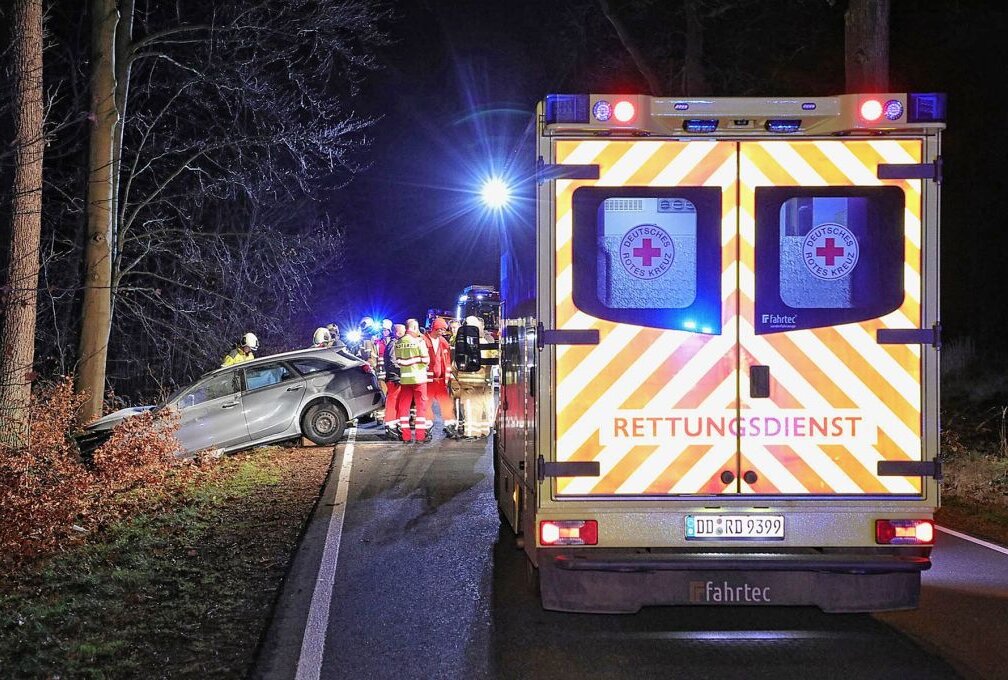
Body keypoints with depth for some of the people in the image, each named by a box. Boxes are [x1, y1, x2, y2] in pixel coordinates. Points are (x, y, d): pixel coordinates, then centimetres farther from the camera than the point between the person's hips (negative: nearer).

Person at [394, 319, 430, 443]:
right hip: (418, 376, -4)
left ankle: (406, 435, 10)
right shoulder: (419, 341, -9)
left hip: (404, 377, 4)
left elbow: (397, 360, 4)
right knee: (421, 405, 3)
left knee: (404, 406, 10)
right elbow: (426, 360, -10)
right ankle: (421, 435, 1)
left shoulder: (398, 342, 2)